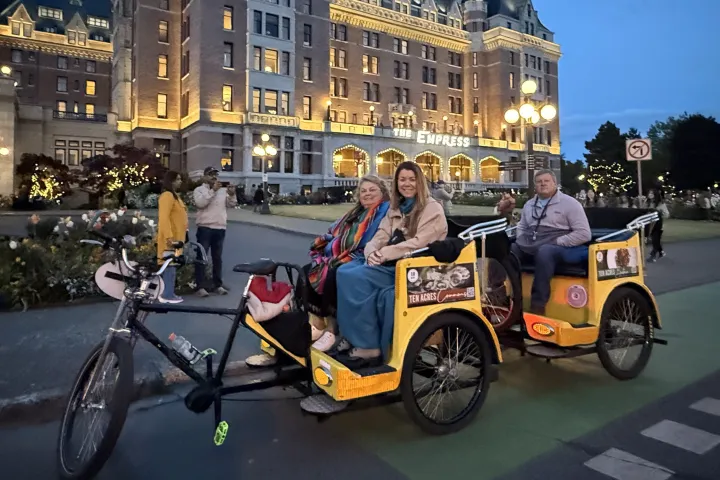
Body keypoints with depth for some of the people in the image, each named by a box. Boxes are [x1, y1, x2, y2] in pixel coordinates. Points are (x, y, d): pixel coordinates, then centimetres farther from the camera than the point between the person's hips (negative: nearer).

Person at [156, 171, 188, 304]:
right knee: (170, 266, -8)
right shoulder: (167, 195, -14)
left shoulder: (174, 195, 18)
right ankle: (167, 295, -5)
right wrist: (169, 236, -28)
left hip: (177, 237, 10)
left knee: (172, 266, 12)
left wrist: (184, 233, 23)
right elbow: (164, 218, -22)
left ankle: (168, 293, 18)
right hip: (171, 238, -10)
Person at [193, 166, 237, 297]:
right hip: (205, 228, -4)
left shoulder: (223, 190, 13)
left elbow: (231, 205, 8)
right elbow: (200, 203, -17)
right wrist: (213, 190, -19)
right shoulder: (199, 190, 1)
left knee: (217, 258, 12)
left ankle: (218, 285, 20)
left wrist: (232, 195, -11)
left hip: (220, 228, 5)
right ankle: (200, 286, 1)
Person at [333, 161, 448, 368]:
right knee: (346, 272, -19)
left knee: (357, 278, -27)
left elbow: (420, 243, -14)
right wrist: (373, 252, -11)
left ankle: (370, 347, -20)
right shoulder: (395, 209, 19)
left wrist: (385, 253, -17)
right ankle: (355, 337, -15)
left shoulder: (432, 208, -2)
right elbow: (380, 237, 12)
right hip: (392, 266, 7)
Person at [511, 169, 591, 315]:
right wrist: (521, 240, 9)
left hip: (556, 248, -5)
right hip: (527, 247, 6)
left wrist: (557, 242, -13)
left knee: (544, 252, -41)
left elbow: (584, 234, -4)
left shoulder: (569, 203, 3)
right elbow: (521, 226, 31)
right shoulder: (529, 204, 20)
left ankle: (538, 305, -40)